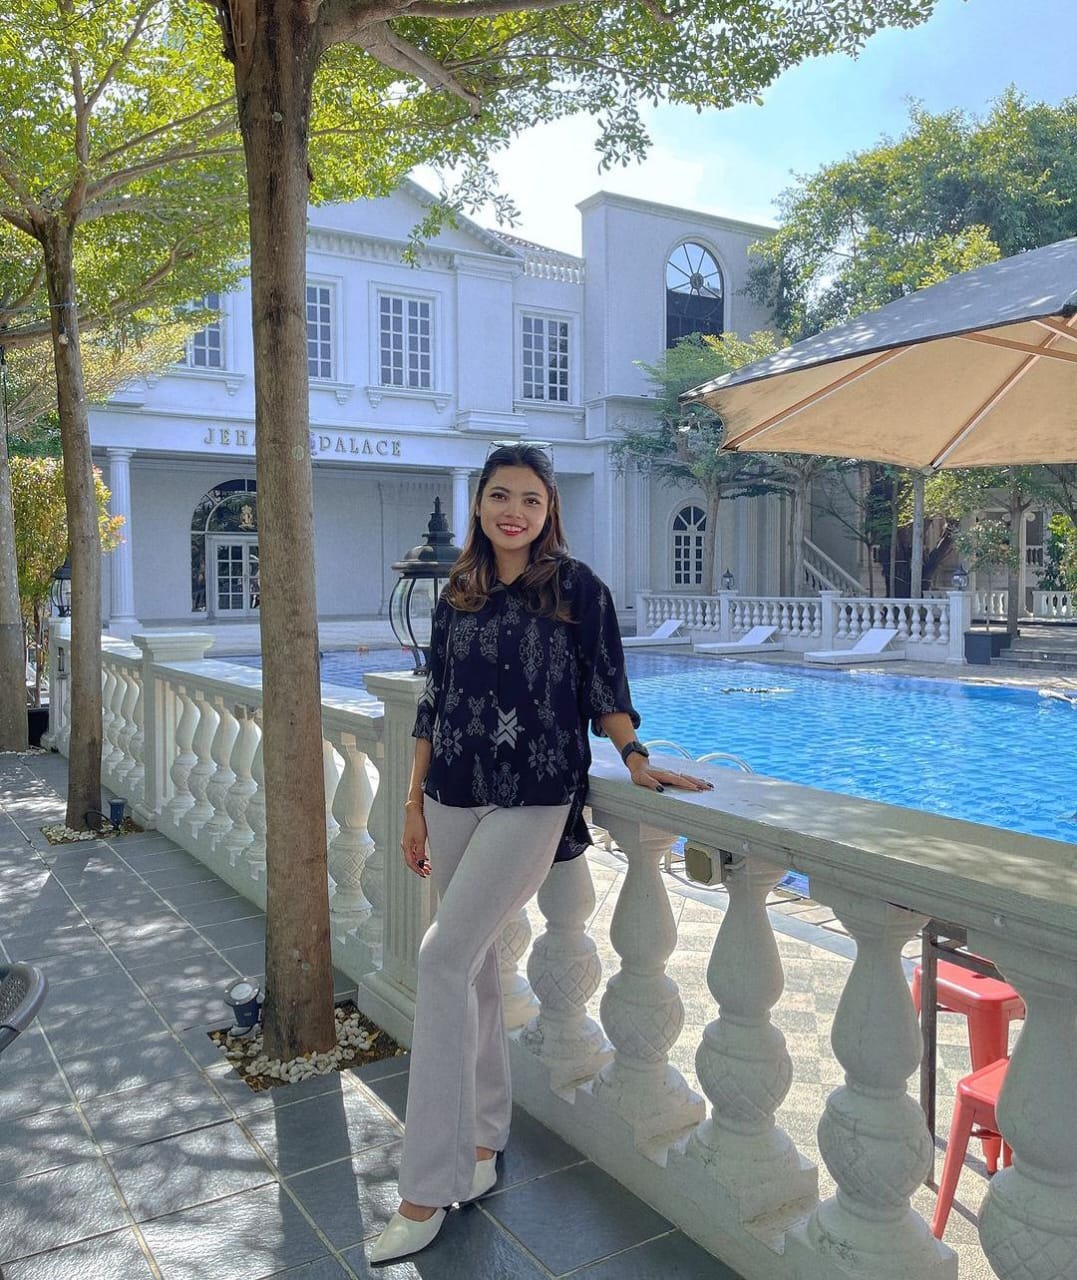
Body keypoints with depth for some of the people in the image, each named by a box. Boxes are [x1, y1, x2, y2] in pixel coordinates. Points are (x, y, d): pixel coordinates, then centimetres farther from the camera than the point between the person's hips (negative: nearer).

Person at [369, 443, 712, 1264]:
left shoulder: (576, 587, -3)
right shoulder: (458, 597, 10)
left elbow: (605, 690, 3)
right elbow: (435, 706, 12)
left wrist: (637, 762, -9)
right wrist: (415, 806, 12)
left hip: (531, 802, -5)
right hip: (453, 801, 5)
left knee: (445, 959, -12)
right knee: (473, 966, 11)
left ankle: (427, 1190, -1)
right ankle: (481, 1141, 30)